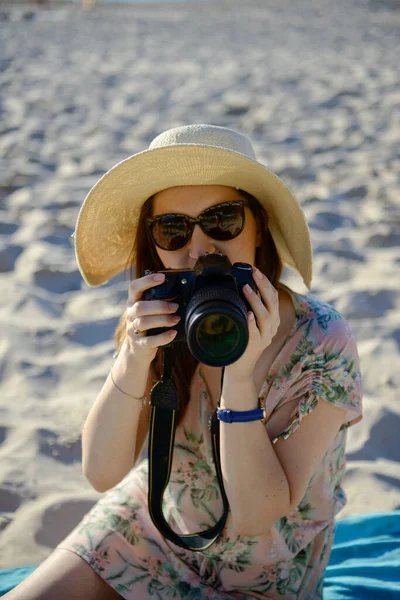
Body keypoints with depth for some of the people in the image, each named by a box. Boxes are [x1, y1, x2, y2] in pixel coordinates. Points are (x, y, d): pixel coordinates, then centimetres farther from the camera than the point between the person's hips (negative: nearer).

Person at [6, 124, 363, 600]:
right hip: (147, 525, 3)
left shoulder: (321, 346, -25)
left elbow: (254, 515, -25)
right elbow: (102, 473, -17)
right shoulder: (161, 320, -14)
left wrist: (240, 374, -36)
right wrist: (135, 358, -32)